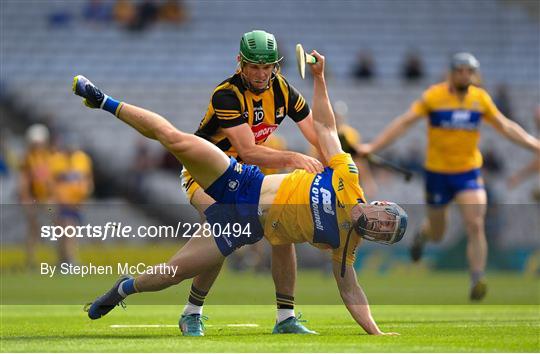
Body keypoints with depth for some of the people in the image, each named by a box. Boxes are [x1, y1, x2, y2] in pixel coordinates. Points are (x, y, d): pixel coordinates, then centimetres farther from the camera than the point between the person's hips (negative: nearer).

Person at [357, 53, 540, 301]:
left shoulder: (481, 98, 1)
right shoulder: (433, 96, -9)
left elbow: (505, 127, 11)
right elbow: (404, 122, -10)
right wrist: (373, 147, -16)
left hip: (469, 171, 2)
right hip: (437, 171, -2)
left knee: (475, 226, -18)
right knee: (437, 235, 12)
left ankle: (477, 281, -15)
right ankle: (422, 234, 50)